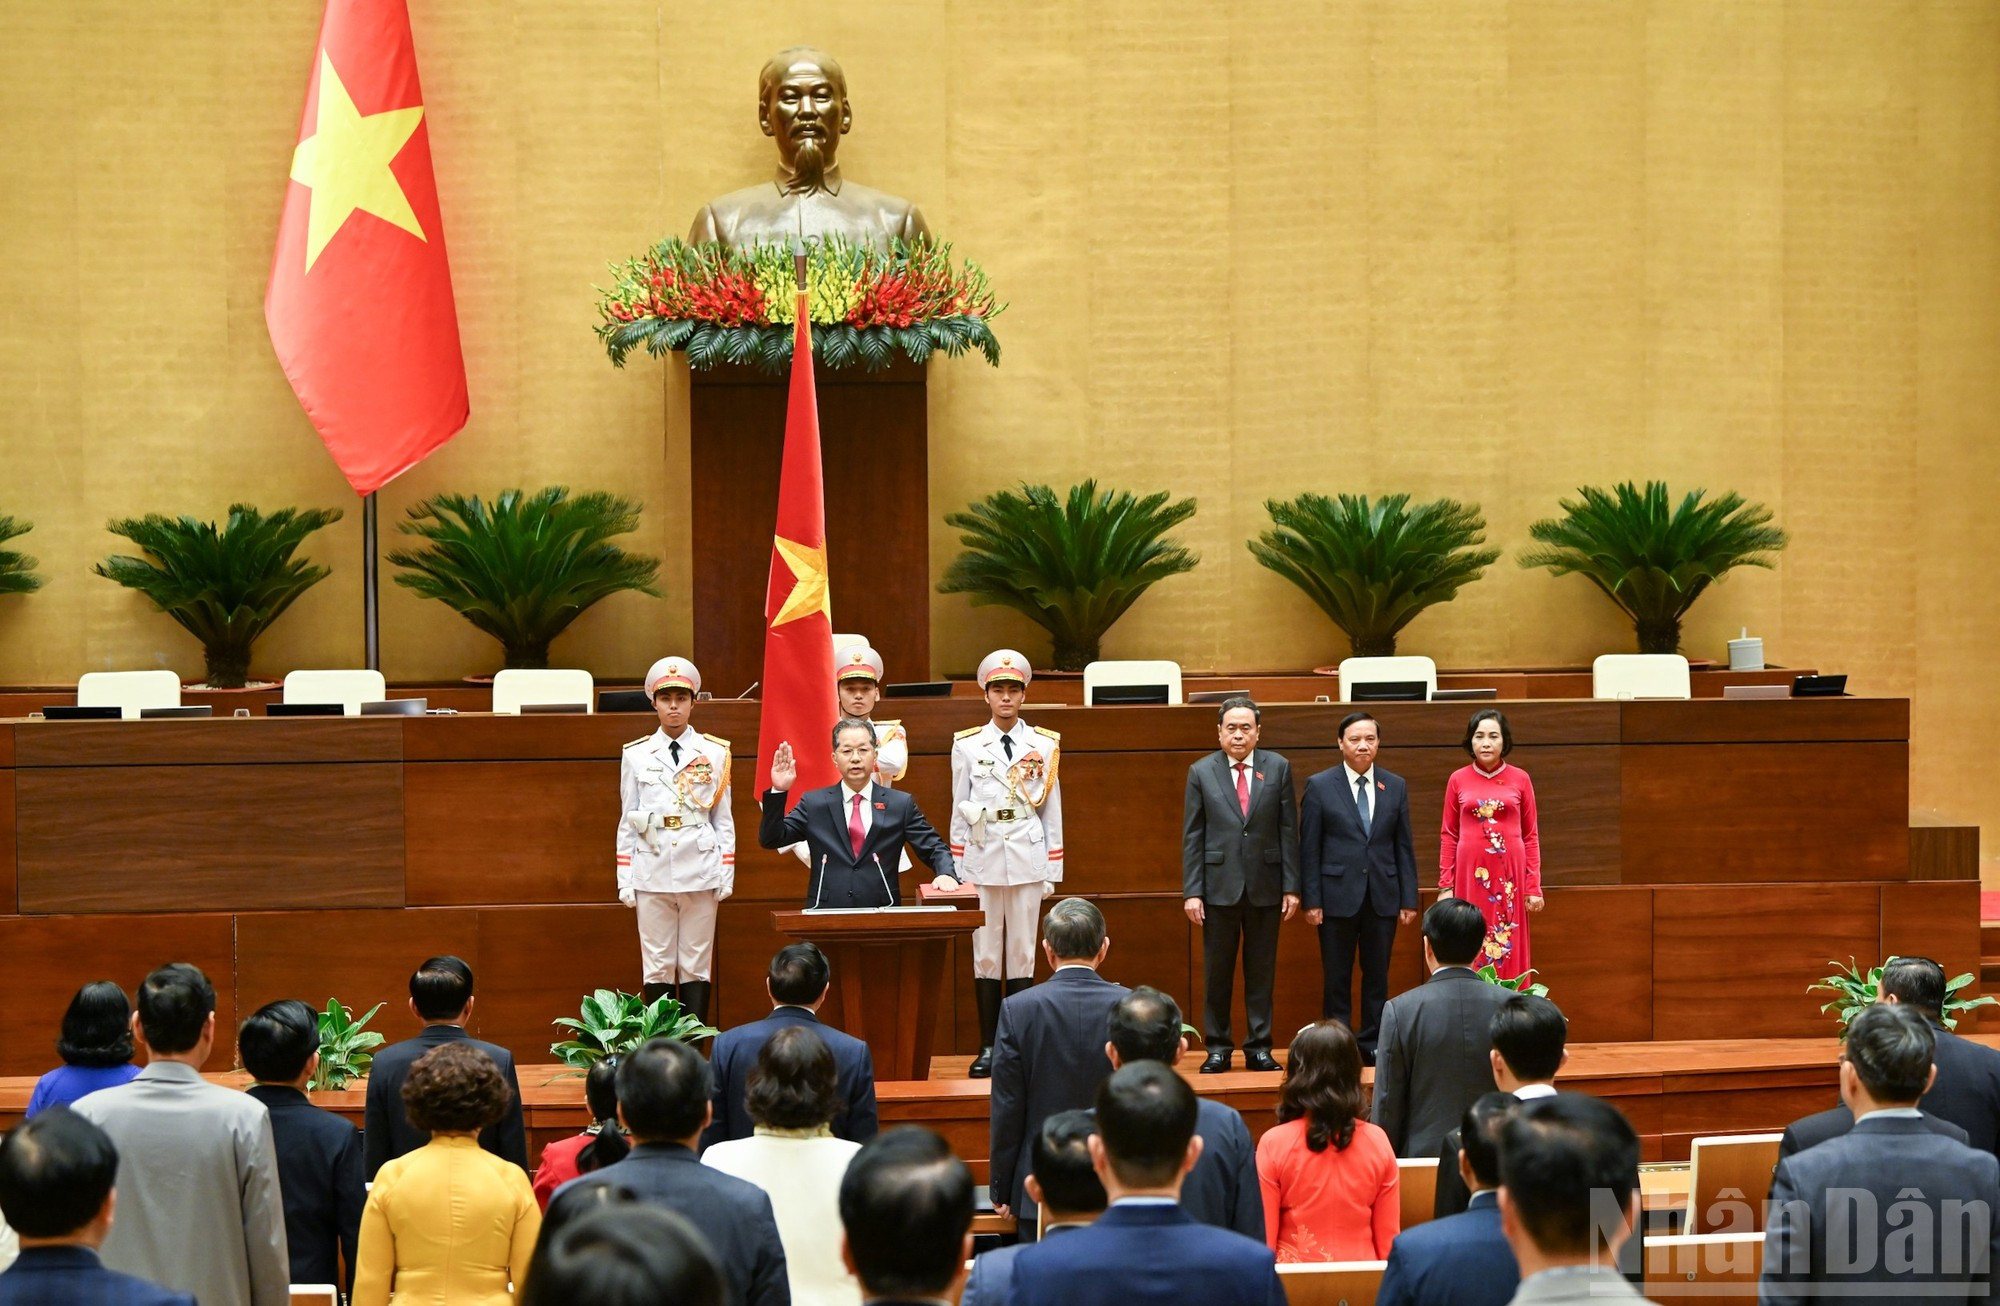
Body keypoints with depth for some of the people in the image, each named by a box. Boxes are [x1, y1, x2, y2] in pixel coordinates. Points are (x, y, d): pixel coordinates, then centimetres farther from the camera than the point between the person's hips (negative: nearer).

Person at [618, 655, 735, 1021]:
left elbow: (723, 819, 7)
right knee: (657, 967, 1)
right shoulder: (636, 755, 7)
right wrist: (625, 881, 3)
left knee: (696, 966, 2)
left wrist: (727, 875, 2)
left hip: (700, 872, 0)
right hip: (652, 873, 0)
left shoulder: (713, 754, 6)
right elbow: (627, 822, 8)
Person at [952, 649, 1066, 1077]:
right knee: (985, 955, 1)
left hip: (1028, 860, 0)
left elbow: (1052, 812, 6)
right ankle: (987, 1047, 6)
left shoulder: (1045, 746, 6)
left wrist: (1052, 872, 3)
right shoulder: (967, 746, 5)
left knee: (1022, 954, 3)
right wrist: (957, 869, 3)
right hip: (982, 859, 0)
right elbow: (959, 810, 7)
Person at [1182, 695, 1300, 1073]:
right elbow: (1192, 836, 2)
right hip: (1219, 885, 0)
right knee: (1217, 972, 4)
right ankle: (1218, 1047, 13)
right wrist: (1191, 891, -4)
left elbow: (1289, 830, 4)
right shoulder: (1201, 772, 2)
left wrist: (1291, 886, -1)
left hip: (1265, 886, 1)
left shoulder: (1278, 768, 4)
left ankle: (1259, 1046, 13)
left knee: (1261, 971, 5)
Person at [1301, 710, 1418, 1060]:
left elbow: (1403, 846, 9)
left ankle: (1372, 1044, 13)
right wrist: (1312, 900, -7)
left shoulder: (1396, 787, 9)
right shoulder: (1319, 786, 0)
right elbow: (1309, 848, -2)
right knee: (1337, 978, 2)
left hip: (1383, 896, 3)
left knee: (1377, 976, 6)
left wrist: (1409, 898, 3)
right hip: (1338, 896, -3)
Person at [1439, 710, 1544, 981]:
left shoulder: (1520, 779, 4)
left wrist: (1534, 886, -1)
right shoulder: (1458, 780, 4)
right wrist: (1445, 886, 0)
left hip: (1509, 874, 0)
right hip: (1470, 874, 0)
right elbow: (1448, 836, 6)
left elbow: (1531, 836, 5)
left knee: (1509, 950, 1)